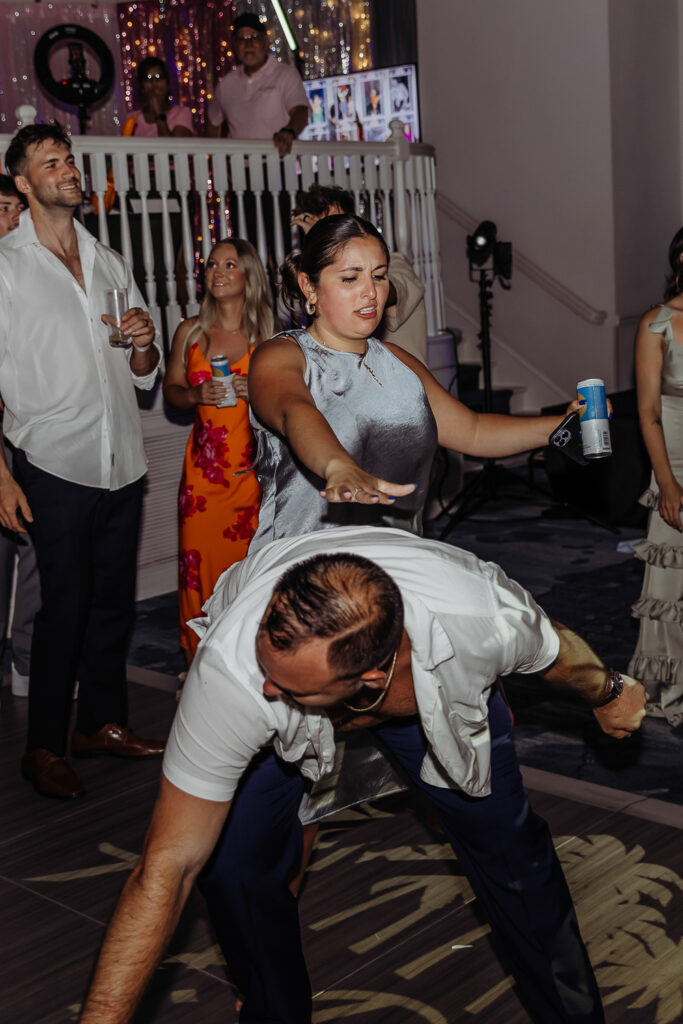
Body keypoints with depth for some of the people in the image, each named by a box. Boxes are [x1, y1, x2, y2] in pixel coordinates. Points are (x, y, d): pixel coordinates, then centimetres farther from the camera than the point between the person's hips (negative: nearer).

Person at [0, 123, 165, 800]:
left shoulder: (110, 263, 14)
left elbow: (143, 376, 18)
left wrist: (144, 344, -6)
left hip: (122, 464, 5)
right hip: (55, 466, -5)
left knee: (114, 600, 12)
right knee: (65, 608, -2)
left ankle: (103, 720, 28)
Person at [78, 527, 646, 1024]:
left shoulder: (486, 619, -43)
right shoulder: (233, 670, -45)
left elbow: (557, 647, -15)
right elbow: (167, 868, -36)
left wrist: (608, 697, 7)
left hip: (433, 683, 1)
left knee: (510, 850, 2)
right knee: (236, 866, -14)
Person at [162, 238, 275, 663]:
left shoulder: (268, 333, 4)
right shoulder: (190, 332, 9)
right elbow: (171, 388, 15)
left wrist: (258, 391, -10)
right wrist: (195, 395, -6)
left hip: (254, 466, -2)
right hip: (204, 463, 2)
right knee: (199, 556, -2)